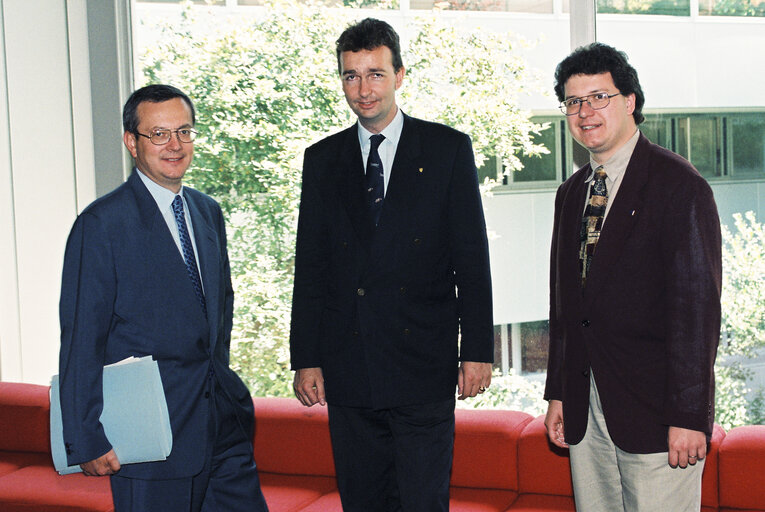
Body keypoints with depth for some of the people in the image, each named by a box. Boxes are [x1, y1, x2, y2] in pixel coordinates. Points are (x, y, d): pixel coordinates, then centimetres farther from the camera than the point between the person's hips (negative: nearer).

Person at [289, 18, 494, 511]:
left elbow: (472, 258, 0)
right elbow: (310, 267, 9)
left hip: (424, 366, -3)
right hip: (348, 370, 3)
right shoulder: (322, 159, 10)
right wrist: (306, 359, 4)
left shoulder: (448, 148, 2)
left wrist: (478, 350, -5)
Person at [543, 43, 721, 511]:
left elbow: (697, 306, -13)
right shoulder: (572, 193, 15)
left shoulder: (679, 185, -8)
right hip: (586, 411, 6)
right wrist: (558, 394, 13)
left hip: (655, 412, -6)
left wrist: (688, 417, -17)